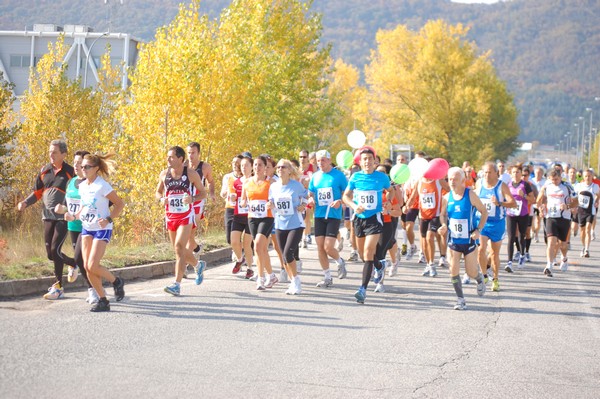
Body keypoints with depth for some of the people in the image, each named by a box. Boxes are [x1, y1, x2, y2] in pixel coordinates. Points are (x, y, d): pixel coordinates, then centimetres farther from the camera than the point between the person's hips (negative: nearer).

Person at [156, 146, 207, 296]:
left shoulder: (191, 174, -7)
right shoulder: (164, 174, 3)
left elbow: (203, 193, 0)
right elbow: (158, 192, 15)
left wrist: (192, 199, -20)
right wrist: (161, 198, -8)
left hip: (186, 216, -5)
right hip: (170, 215, 5)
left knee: (179, 247, -18)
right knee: (180, 249, 14)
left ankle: (177, 285, -19)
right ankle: (198, 265, 44)